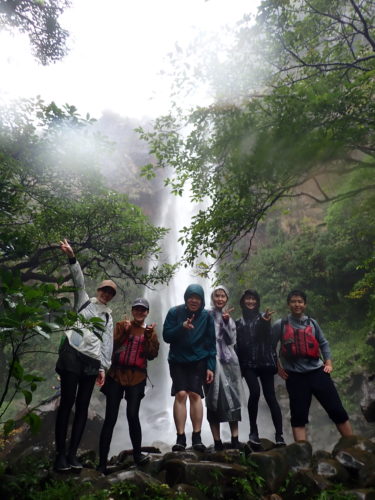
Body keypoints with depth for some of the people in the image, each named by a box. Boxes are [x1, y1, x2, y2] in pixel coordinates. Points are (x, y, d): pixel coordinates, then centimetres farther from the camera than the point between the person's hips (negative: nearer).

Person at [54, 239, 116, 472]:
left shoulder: (108, 316, 20)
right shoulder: (84, 300, 13)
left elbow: (107, 343, 13)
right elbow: (79, 279, -3)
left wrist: (103, 367, 4)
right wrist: (72, 257, -18)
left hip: (92, 361, 4)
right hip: (72, 354, -4)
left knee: (83, 406, 4)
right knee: (67, 402, -4)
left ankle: (72, 453, 11)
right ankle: (60, 453, 2)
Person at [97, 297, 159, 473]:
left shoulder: (150, 331, 11)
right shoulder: (122, 325, 9)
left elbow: (152, 355, 0)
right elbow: (112, 346, -3)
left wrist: (149, 335, -10)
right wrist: (124, 331, -14)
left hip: (136, 378, 0)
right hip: (116, 375, 0)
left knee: (132, 415, -9)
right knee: (110, 418, 1)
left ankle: (137, 454, 12)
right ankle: (102, 462, 10)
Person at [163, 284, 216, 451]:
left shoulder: (206, 316, 0)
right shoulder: (174, 312, -2)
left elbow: (211, 343, 3)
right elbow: (166, 336, -5)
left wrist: (210, 367, -3)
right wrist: (182, 327, -21)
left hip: (198, 361, 0)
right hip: (177, 361, 0)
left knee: (195, 394, -8)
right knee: (180, 394, -9)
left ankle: (197, 437, 4)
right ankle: (180, 437, -1)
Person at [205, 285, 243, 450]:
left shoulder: (229, 318, 17)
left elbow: (232, 341, 5)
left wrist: (226, 322, -6)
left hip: (229, 361, 4)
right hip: (212, 360, -3)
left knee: (233, 398, 0)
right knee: (214, 400, -2)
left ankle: (235, 439, 7)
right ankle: (217, 441, 5)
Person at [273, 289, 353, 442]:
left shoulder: (312, 323, 6)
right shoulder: (280, 325, -2)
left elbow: (323, 343, 15)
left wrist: (328, 362, 5)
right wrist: (277, 367, 4)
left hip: (317, 372, 2)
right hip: (295, 376, -2)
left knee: (337, 410, 5)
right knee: (298, 416, 2)